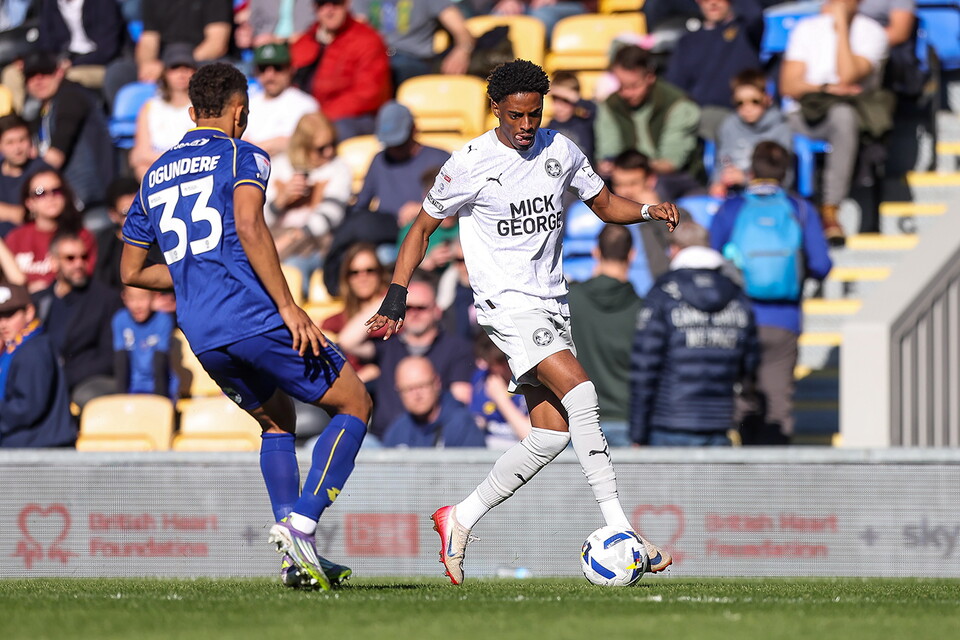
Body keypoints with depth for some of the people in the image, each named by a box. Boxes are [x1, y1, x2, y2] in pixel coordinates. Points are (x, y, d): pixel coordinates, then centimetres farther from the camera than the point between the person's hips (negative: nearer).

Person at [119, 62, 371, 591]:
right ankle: (300, 524, -12)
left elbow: (131, 271, 26)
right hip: (253, 317, -7)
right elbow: (250, 229, -16)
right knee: (354, 405, 6)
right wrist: (288, 307, -17)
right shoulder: (241, 156, 2)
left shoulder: (154, 177, 21)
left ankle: (296, 557, 12)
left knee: (276, 421, 26)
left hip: (202, 338, 7)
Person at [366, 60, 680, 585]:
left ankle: (461, 519, 17)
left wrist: (649, 211, -3)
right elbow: (423, 227, 2)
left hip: (552, 301, 7)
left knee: (552, 434, 1)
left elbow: (604, 204, 18)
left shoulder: (560, 151, 6)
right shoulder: (470, 165, -8)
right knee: (579, 391, -24)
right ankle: (619, 528, -25)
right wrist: (396, 297, -3)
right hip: (505, 301, -7)